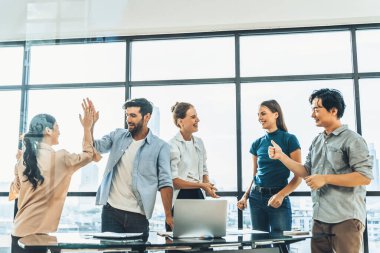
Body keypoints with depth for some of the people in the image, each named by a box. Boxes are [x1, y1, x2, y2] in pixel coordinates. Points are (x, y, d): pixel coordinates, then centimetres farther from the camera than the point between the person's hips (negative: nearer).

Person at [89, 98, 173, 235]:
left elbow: (165, 182, -7)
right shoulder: (117, 135, 8)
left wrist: (168, 215, -16)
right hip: (111, 210, 2)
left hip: (138, 215, -2)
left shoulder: (160, 146, -2)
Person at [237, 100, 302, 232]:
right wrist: (245, 196, 2)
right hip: (256, 198, 5)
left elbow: (298, 175, -7)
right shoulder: (257, 143, 9)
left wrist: (281, 195, -19)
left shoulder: (289, 139, -5)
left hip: (278, 200, -4)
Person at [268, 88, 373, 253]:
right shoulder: (317, 141, 15)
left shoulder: (352, 140, -7)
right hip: (319, 218, 7)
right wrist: (281, 156, 3)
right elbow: (306, 172, 14)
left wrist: (325, 179, -17)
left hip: (345, 219, -7)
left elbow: (365, 177, -15)